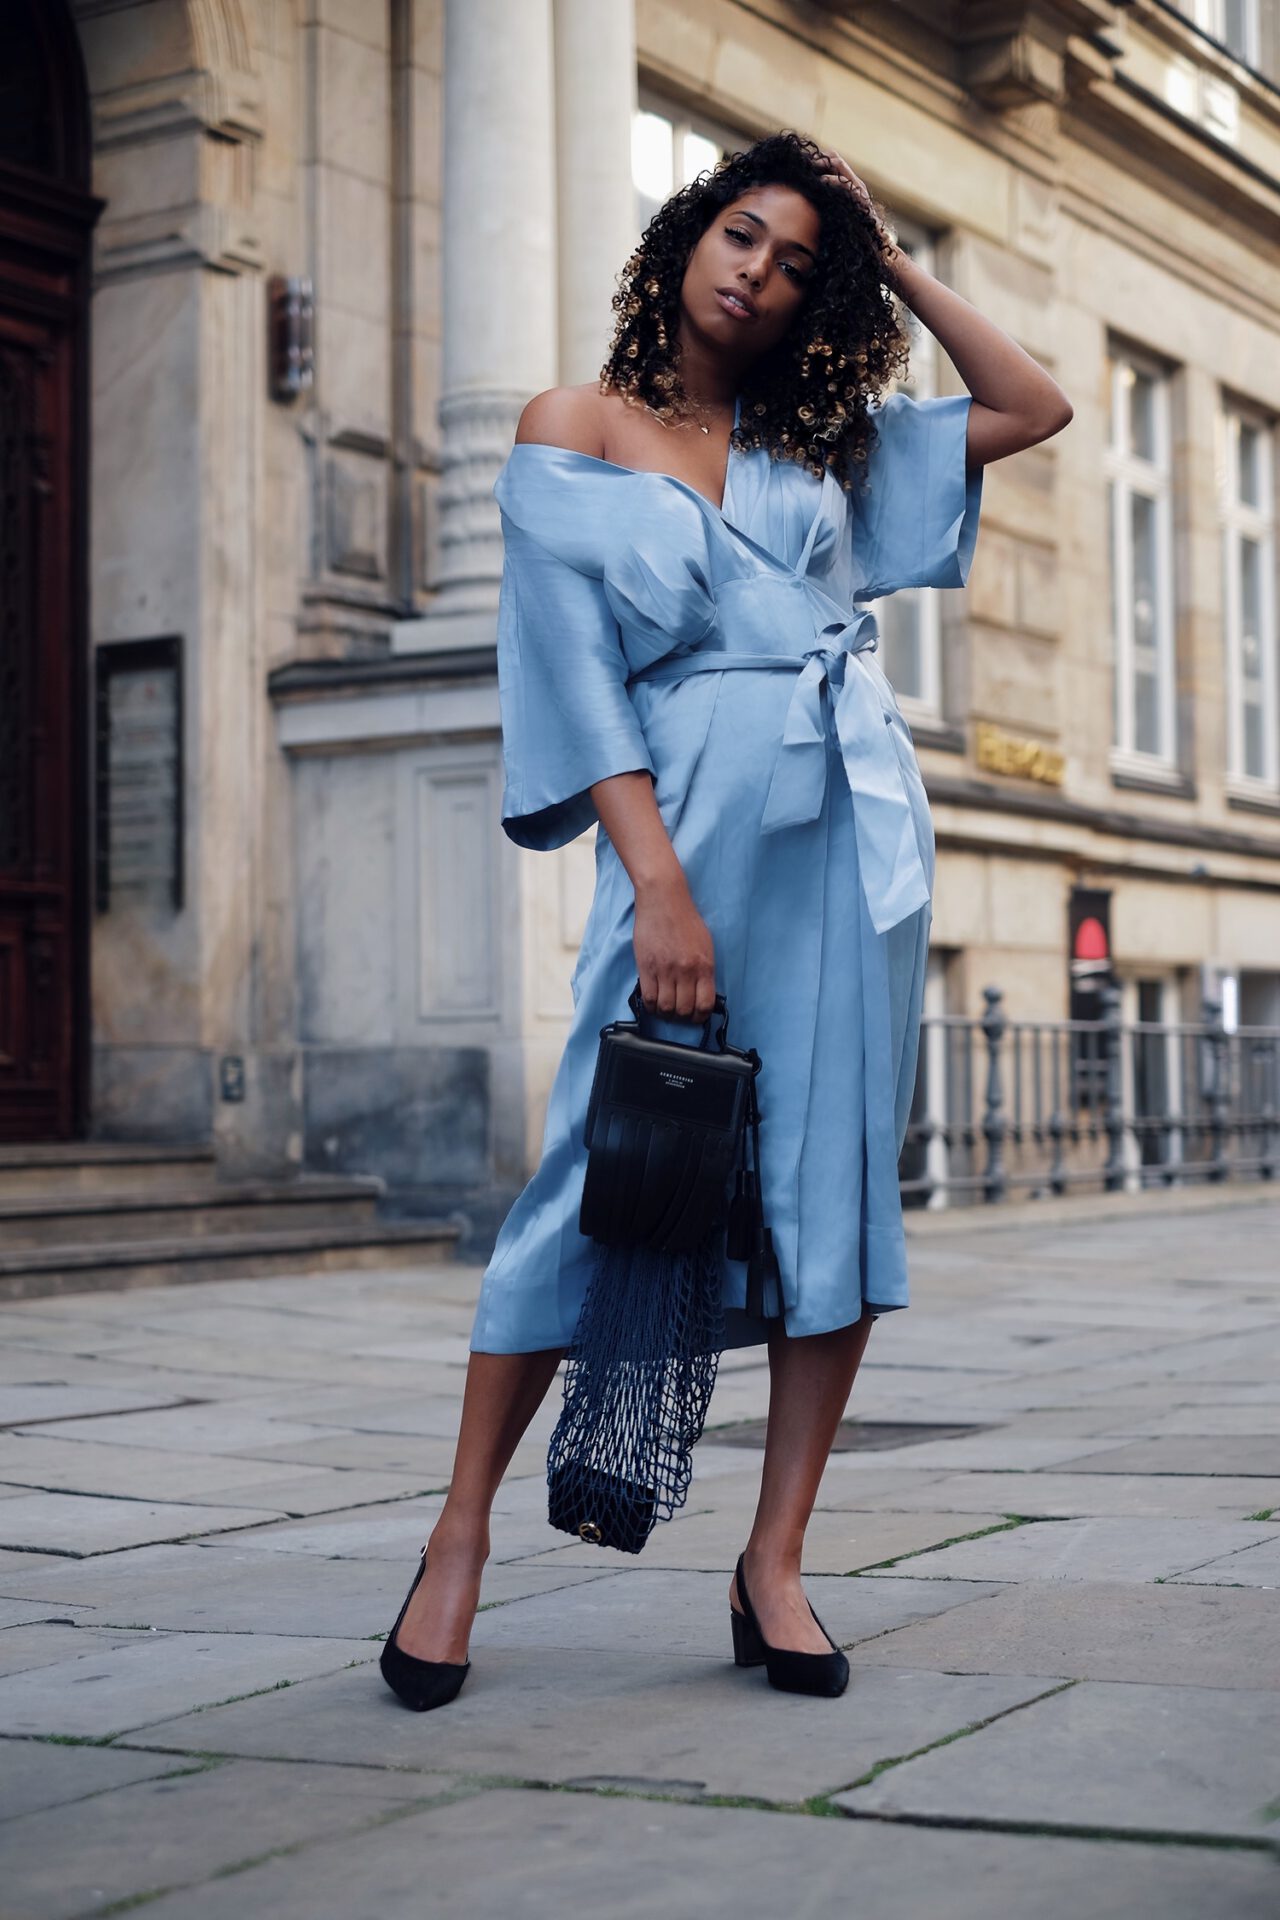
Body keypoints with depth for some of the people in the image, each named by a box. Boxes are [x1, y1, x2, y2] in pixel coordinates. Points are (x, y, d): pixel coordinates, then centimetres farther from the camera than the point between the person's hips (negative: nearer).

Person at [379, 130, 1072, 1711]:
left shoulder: (824, 436, 17)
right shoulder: (574, 430, 6)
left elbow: (1035, 407, 24)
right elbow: (576, 666, -4)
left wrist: (899, 269, 18)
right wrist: (658, 883, -13)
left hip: (854, 815, 4)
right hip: (690, 813, -4)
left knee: (838, 1178, -1)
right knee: (606, 1174, -6)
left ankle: (774, 1566, 6)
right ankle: (461, 1535, 8)